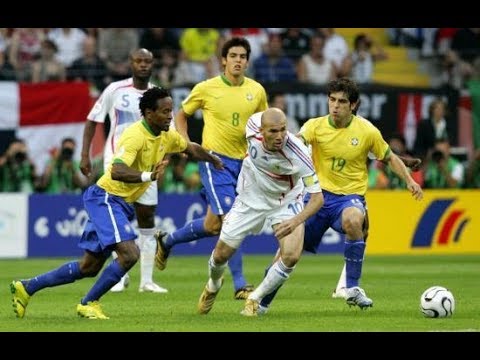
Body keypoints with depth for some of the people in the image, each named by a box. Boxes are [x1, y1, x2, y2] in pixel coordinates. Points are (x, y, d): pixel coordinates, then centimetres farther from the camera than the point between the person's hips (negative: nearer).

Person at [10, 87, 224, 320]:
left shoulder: (166, 136, 4)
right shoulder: (135, 136, -23)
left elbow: (192, 148, 25)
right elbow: (116, 171, -37)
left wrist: (215, 161, 28)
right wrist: (148, 176, -50)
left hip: (122, 204, 9)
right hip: (106, 198, -9)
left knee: (89, 267, 12)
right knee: (129, 254, -23)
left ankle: (27, 287, 22)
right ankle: (88, 304, -7)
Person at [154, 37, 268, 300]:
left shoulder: (256, 91, 4)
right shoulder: (206, 89, -4)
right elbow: (181, 115, 10)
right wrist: (186, 143, -5)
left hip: (243, 161, 5)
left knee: (213, 224, 8)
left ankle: (167, 241, 32)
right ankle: (240, 285, -10)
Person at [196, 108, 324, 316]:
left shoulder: (298, 153, -36)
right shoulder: (253, 127, -27)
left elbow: (317, 197, -32)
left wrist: (295, 221, -50)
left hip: (286, 202, -2)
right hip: (250, 199, 2)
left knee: (291, 256, -22)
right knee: (221, 254, 6)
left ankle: (255, 299, 4)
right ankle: (213, 285, 44)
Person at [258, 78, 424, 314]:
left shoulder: (367, 131, -5)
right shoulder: (315, 126, -5)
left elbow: (389, 158, 11)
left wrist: (409, 181, -1)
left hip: (350, 196, -2)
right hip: (319, 194, 2)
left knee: (353, 221, -37)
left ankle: (352, 288, -23)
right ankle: (261, 302, 22)